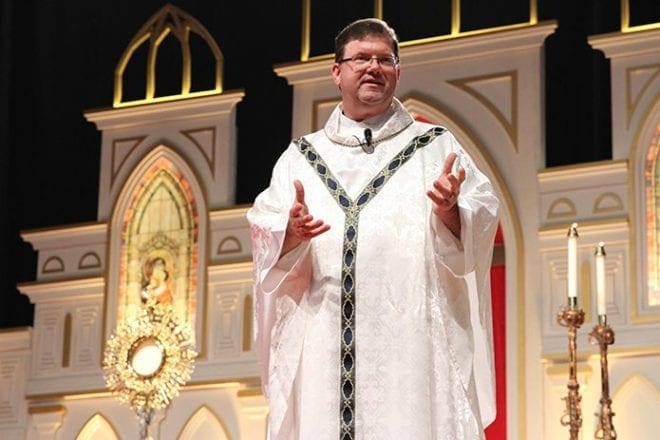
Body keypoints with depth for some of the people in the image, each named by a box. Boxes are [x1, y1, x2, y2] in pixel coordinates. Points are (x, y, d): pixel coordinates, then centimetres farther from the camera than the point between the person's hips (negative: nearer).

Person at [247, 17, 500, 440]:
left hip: (414, 342, -1)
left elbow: (481, 226, 1)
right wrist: (292, 233, -14)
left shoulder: (437, 146, 12)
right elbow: (265, 242, 7)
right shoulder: (301, 156, 16)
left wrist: (450, 212, -19)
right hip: (324, 344, 1)